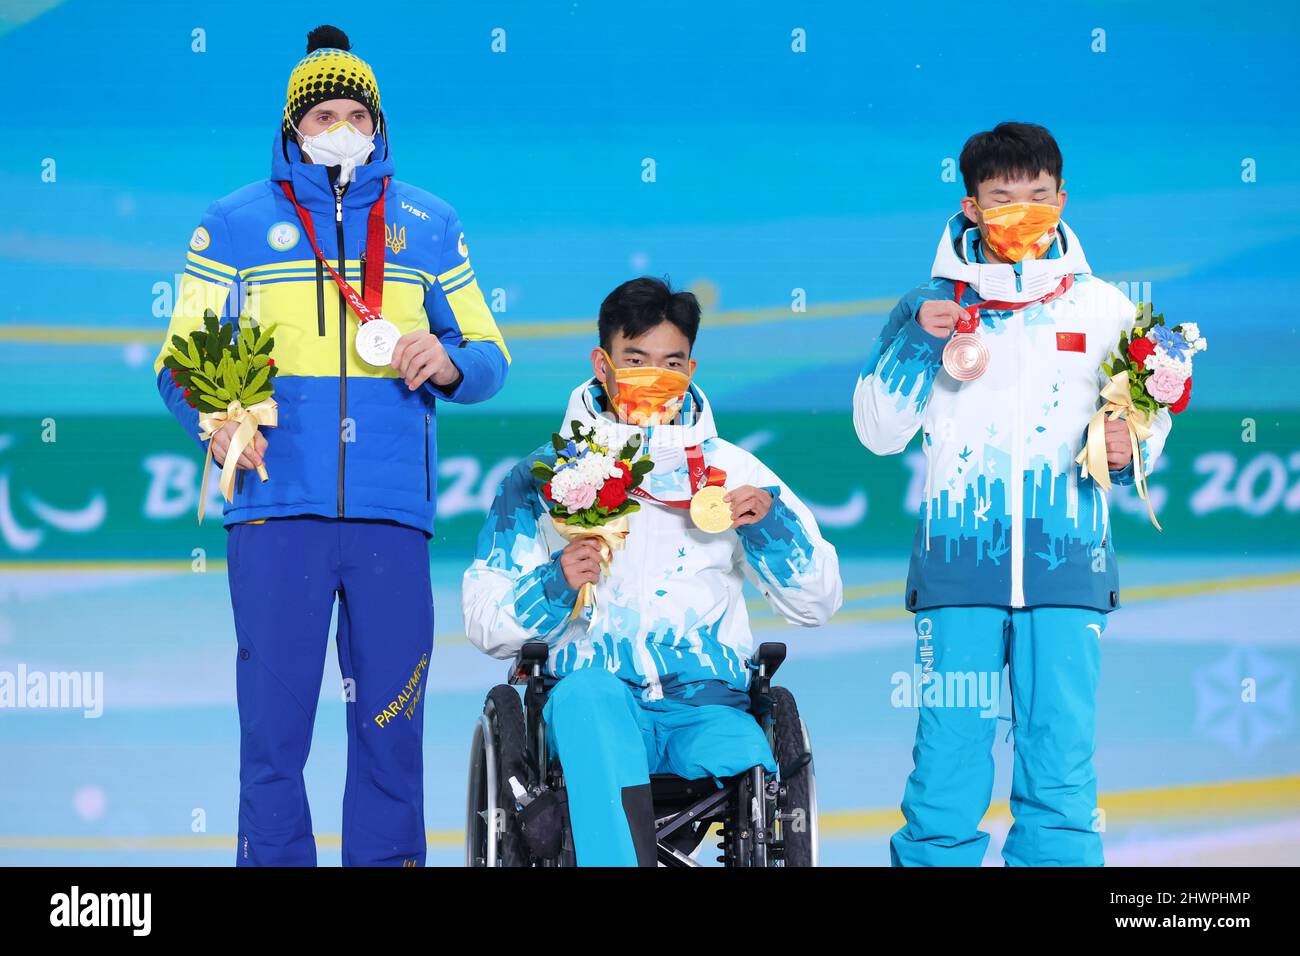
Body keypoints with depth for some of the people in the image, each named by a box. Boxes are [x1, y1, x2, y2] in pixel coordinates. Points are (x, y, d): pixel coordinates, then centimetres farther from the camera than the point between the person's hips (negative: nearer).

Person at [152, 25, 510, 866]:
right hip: (276, 507, -1)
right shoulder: (234, 225, 10)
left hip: (392, 511, 2)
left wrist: (450, 360, -9)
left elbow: (490, 358, 15)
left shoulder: (429, 226, 15)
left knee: (391, 721, 3)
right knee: (274, 721, -4)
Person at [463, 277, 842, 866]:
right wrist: (555, 587, -12)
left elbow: (816, 604, 15)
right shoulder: (544, 476, 13)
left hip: (706, 706, 1)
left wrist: (771, 523, -2)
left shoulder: (732, 472, 18)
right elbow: (485, 622, 8)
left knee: (746, 764, -33)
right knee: (588, 690, -37)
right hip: (591, 708, -1)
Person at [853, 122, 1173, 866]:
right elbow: (880, 431, 6)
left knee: (1062, 758, -3)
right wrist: (916, 341, -6)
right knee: (949, 752, -3)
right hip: (960, 560, 0)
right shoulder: (933, 304, 9)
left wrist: (1129, 450, -9)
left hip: (1066, 562, 0)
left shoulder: (1102, 307, 10)